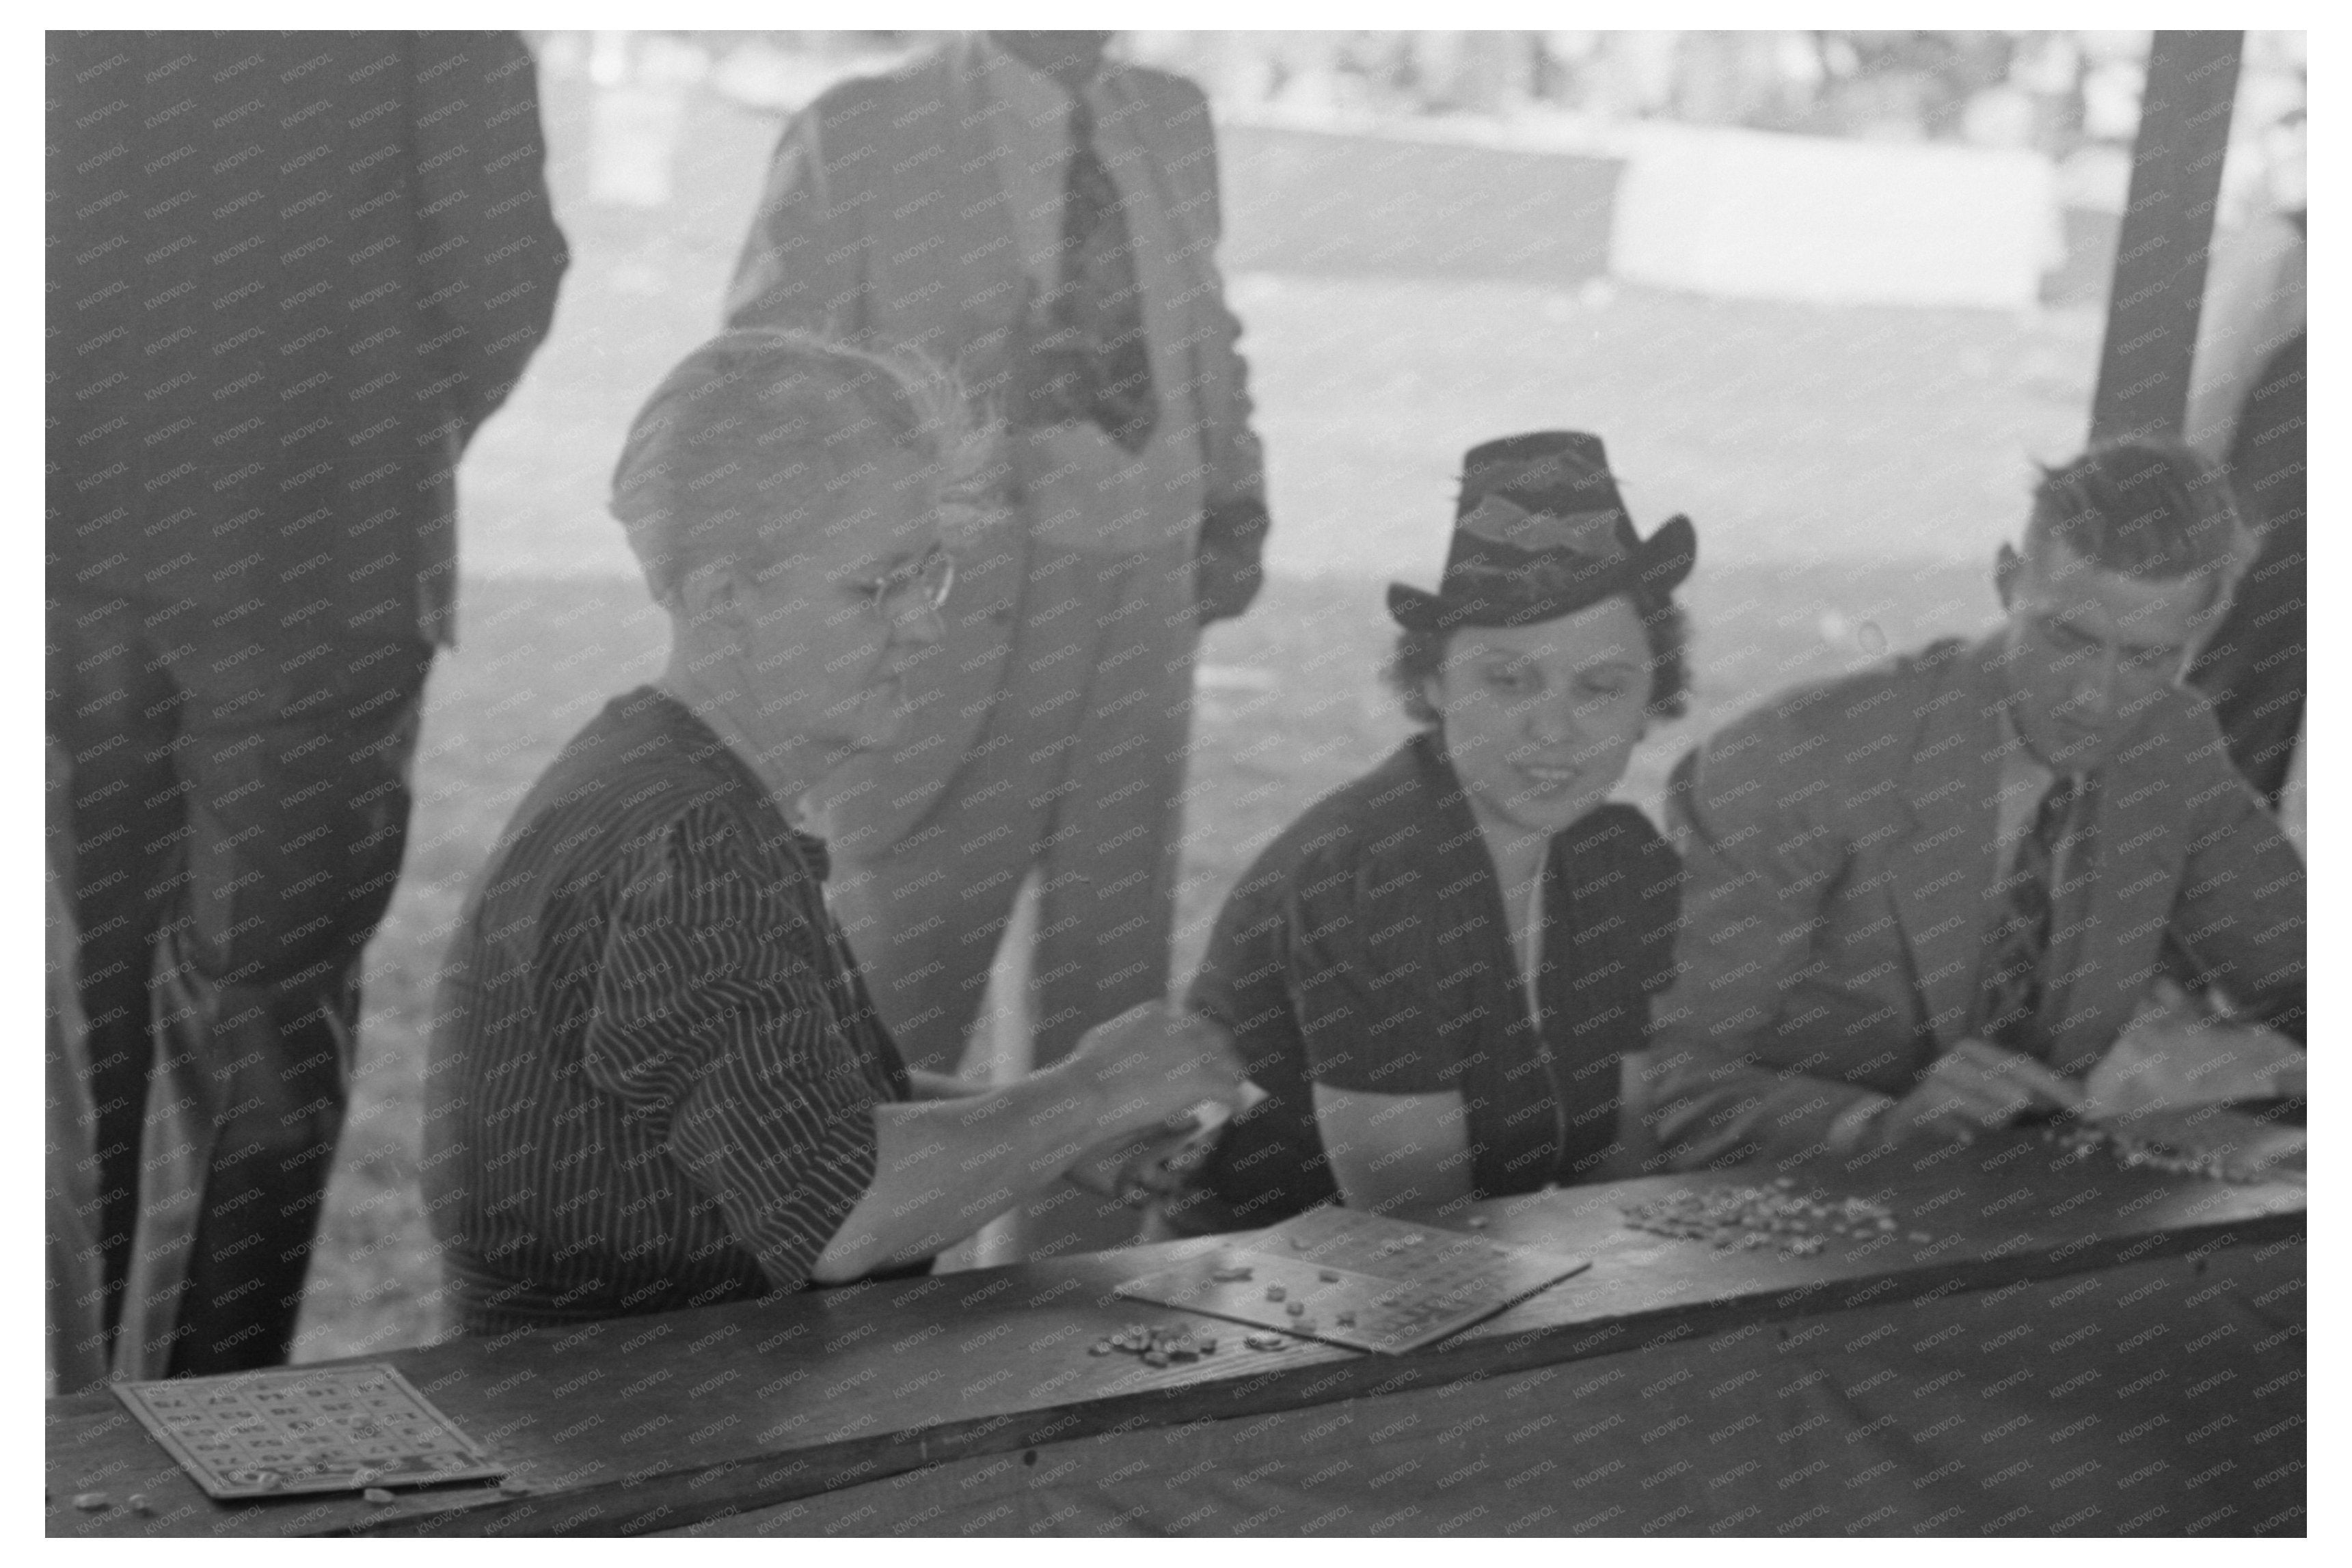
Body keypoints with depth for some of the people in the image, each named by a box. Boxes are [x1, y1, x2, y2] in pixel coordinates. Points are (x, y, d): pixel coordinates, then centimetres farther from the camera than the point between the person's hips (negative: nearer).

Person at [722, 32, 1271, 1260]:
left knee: (1114, 978, 12)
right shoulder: (858, 136, -4)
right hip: (960, 615, -5)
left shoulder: (1173, 122, 13)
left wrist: (1235, 499, 8)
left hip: (1148, 602, 5)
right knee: (903, 983, 1)